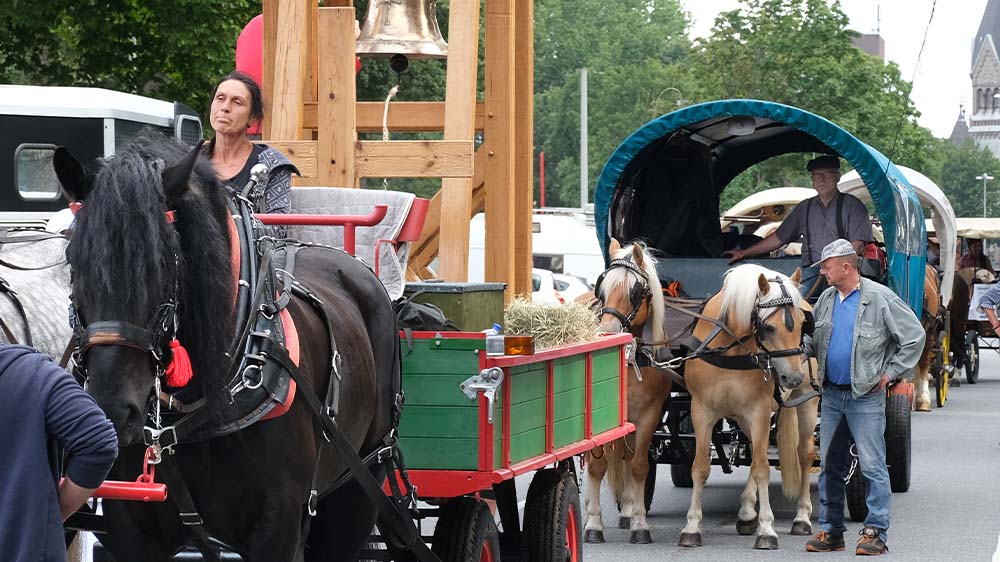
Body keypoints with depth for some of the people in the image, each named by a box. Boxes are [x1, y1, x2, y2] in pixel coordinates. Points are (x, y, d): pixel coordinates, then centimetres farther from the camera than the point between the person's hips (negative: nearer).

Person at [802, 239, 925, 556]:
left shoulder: (880, 298, -10)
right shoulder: (826, 299, 8)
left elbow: (914, 336, -6)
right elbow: (813, 339, 19)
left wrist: (891, 372, -7)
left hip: (866, 397, -6)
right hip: (832, 395, 6)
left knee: (872, 466, -6)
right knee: (829, 466, 9)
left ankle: (875, 532, -2)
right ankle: (830, 530, 17)